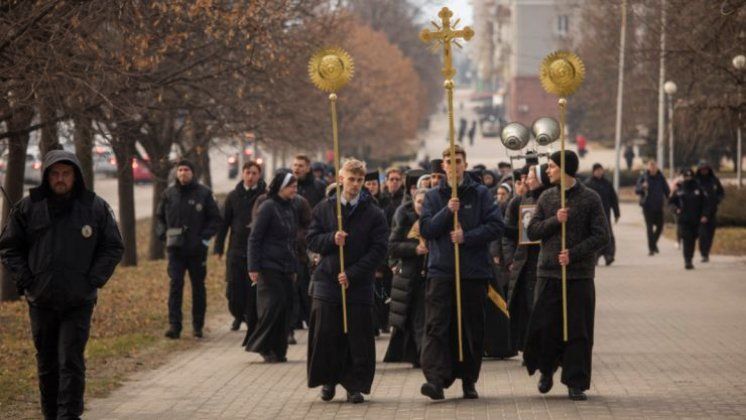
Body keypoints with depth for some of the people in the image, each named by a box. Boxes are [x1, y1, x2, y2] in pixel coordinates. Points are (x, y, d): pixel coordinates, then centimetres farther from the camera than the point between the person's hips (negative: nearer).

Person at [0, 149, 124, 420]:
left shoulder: (96, 207, 0)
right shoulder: (28, 208, 1)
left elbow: (113, 248, 6)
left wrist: (93, 281, -5)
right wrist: (25, 280, -3)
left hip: (79, 303, -2)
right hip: (41, 302, 2)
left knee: (71, 362, -9)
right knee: (47, 364, 11)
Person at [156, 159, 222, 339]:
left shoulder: (203, 193, -1)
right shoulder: (169, 194, 5)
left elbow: (215, 218, 2)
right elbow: (159, 217, 16)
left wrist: (205, 237, -8)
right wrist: (164, 234, 1)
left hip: (197, 250, -1)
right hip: (176, 249, 1)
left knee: (198, 287, 8)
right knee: (175, 285, -9)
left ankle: (198, 325, 18)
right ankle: (174, 325, -11)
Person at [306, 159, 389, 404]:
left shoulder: (374, 214, 0)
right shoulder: (324, 208, 7)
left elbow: (379, 250, -5)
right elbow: (312, 240, 6)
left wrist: (352, 274, -12)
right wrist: (332, 239, -14)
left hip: (360, 285, -1)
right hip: (327, 282, 1)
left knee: (359, 339, -1)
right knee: (325, 336, 2)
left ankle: (355, 385, 8)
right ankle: (328, 381, 19)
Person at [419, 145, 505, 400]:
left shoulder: (480, 194, 6)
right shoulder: (434, 196, 10)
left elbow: (496, 226, -3)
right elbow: (426, 230, -1)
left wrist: (467, 236, -14)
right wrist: (447, 212, -15)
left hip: (474, 272, 0)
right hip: (441, 271, 0)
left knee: (473, 329, 6)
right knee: (437, 326, -12)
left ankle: (469, 380, 17)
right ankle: (436, 379, -20)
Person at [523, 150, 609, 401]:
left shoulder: (590, 199, -1)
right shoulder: (546, 197, 10)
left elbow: (601, 236, -6)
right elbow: (532, 231, 4)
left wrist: (574, 254, -16)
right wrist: (555, 221, -13)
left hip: (580, 275, -3)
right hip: (548, 273, 3)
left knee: (578, 331, 0)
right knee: (543, 326, 1)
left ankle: (576, 383, 7)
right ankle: (547, 369, 25)